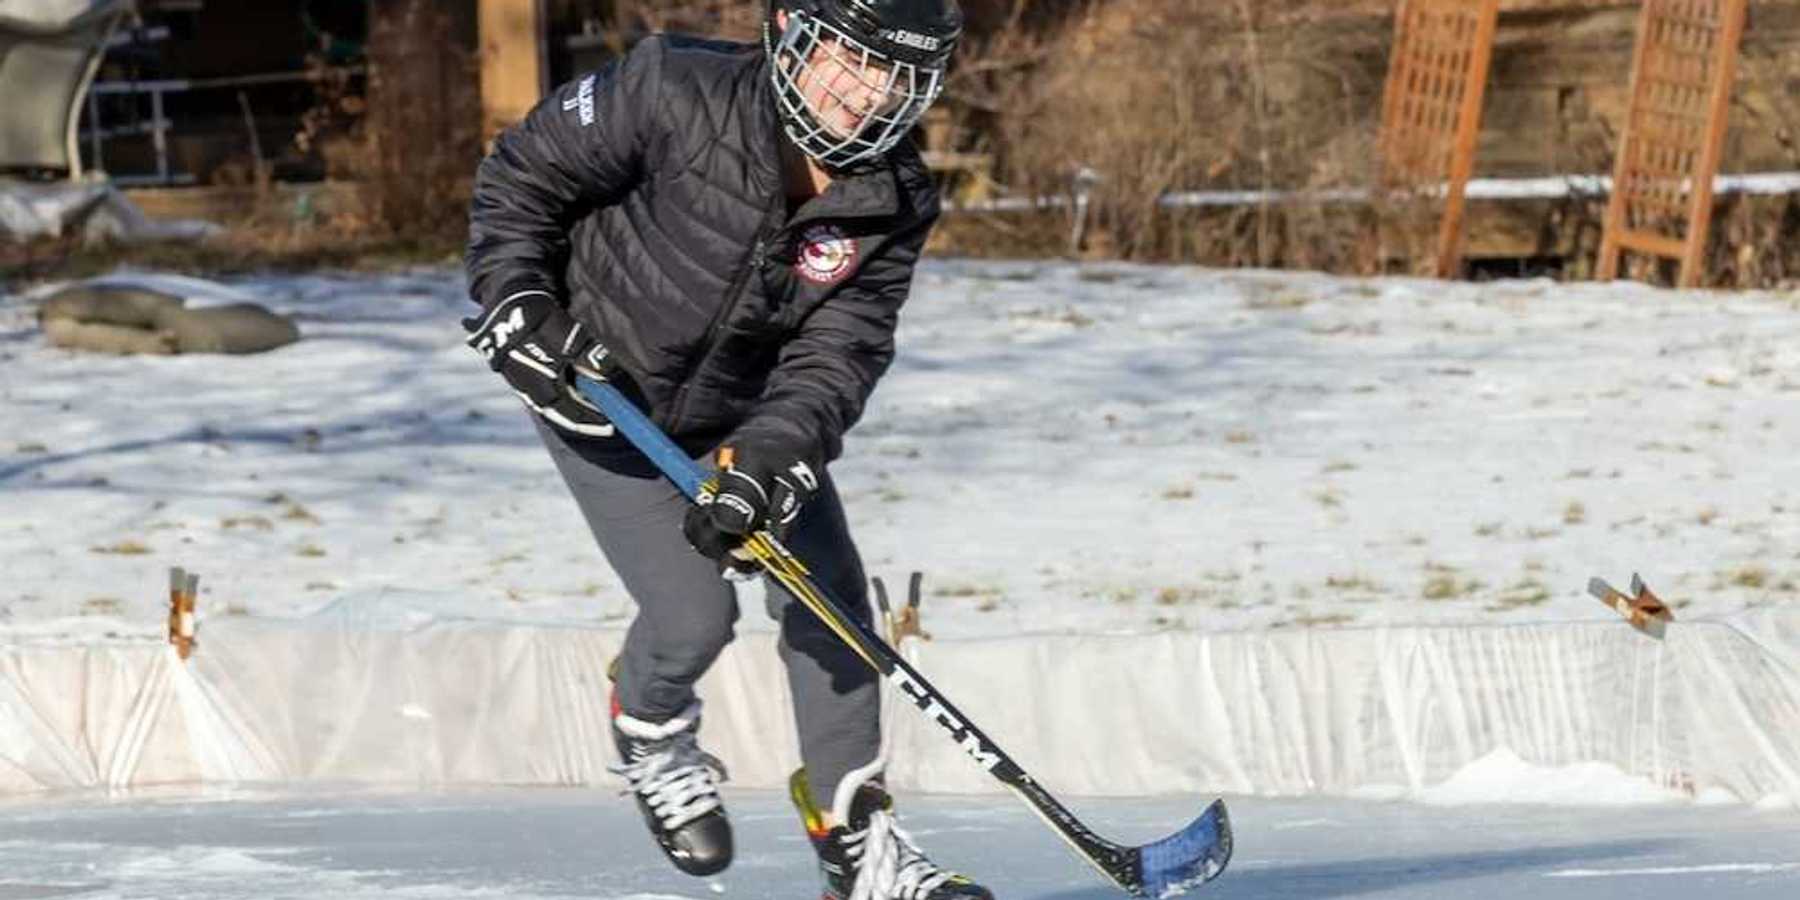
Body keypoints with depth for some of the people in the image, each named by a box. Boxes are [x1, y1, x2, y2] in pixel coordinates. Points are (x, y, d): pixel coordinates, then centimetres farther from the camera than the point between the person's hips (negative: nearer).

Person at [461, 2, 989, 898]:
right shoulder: (676, 92, -28)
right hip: (601, 393, -4)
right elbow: (519, 174, -14)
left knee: (827, 596, -3)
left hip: (750, 411, 4)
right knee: (695, 611, -13)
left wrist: (766, 464, -37)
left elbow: (834, 358, -22)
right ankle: (650, 735, 22)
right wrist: (517, 306, -22)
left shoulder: (892, 204, -17)